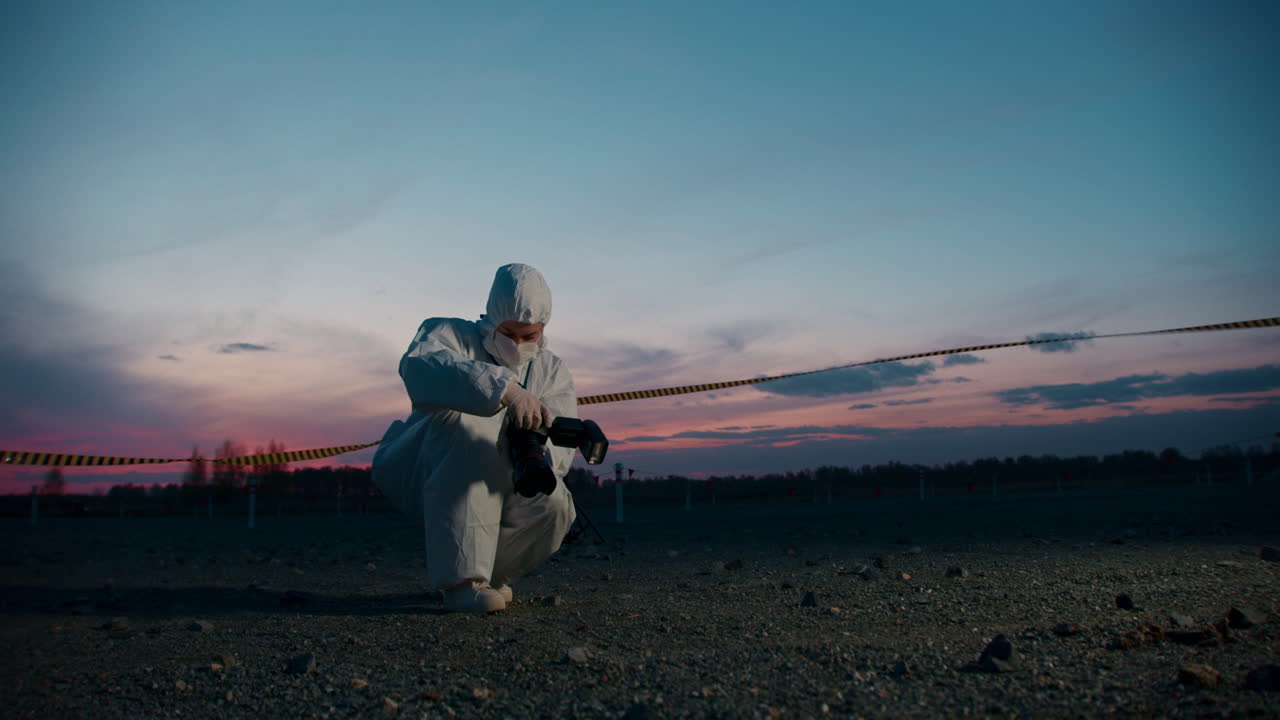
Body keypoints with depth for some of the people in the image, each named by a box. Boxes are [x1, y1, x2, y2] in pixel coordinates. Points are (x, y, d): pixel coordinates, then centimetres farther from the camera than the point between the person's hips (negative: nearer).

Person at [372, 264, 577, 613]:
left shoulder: (554, 371, 4)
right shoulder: (449, 334, -7)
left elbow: (561, 447, -12)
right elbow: (419, 365, -34)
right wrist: (507, 389, -48)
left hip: (496, 487, 4)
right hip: (423, 476, -3)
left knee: (553, 506, -27)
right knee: (466, 420, -33)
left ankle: (489, 574, 7)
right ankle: (462, 579, -33)